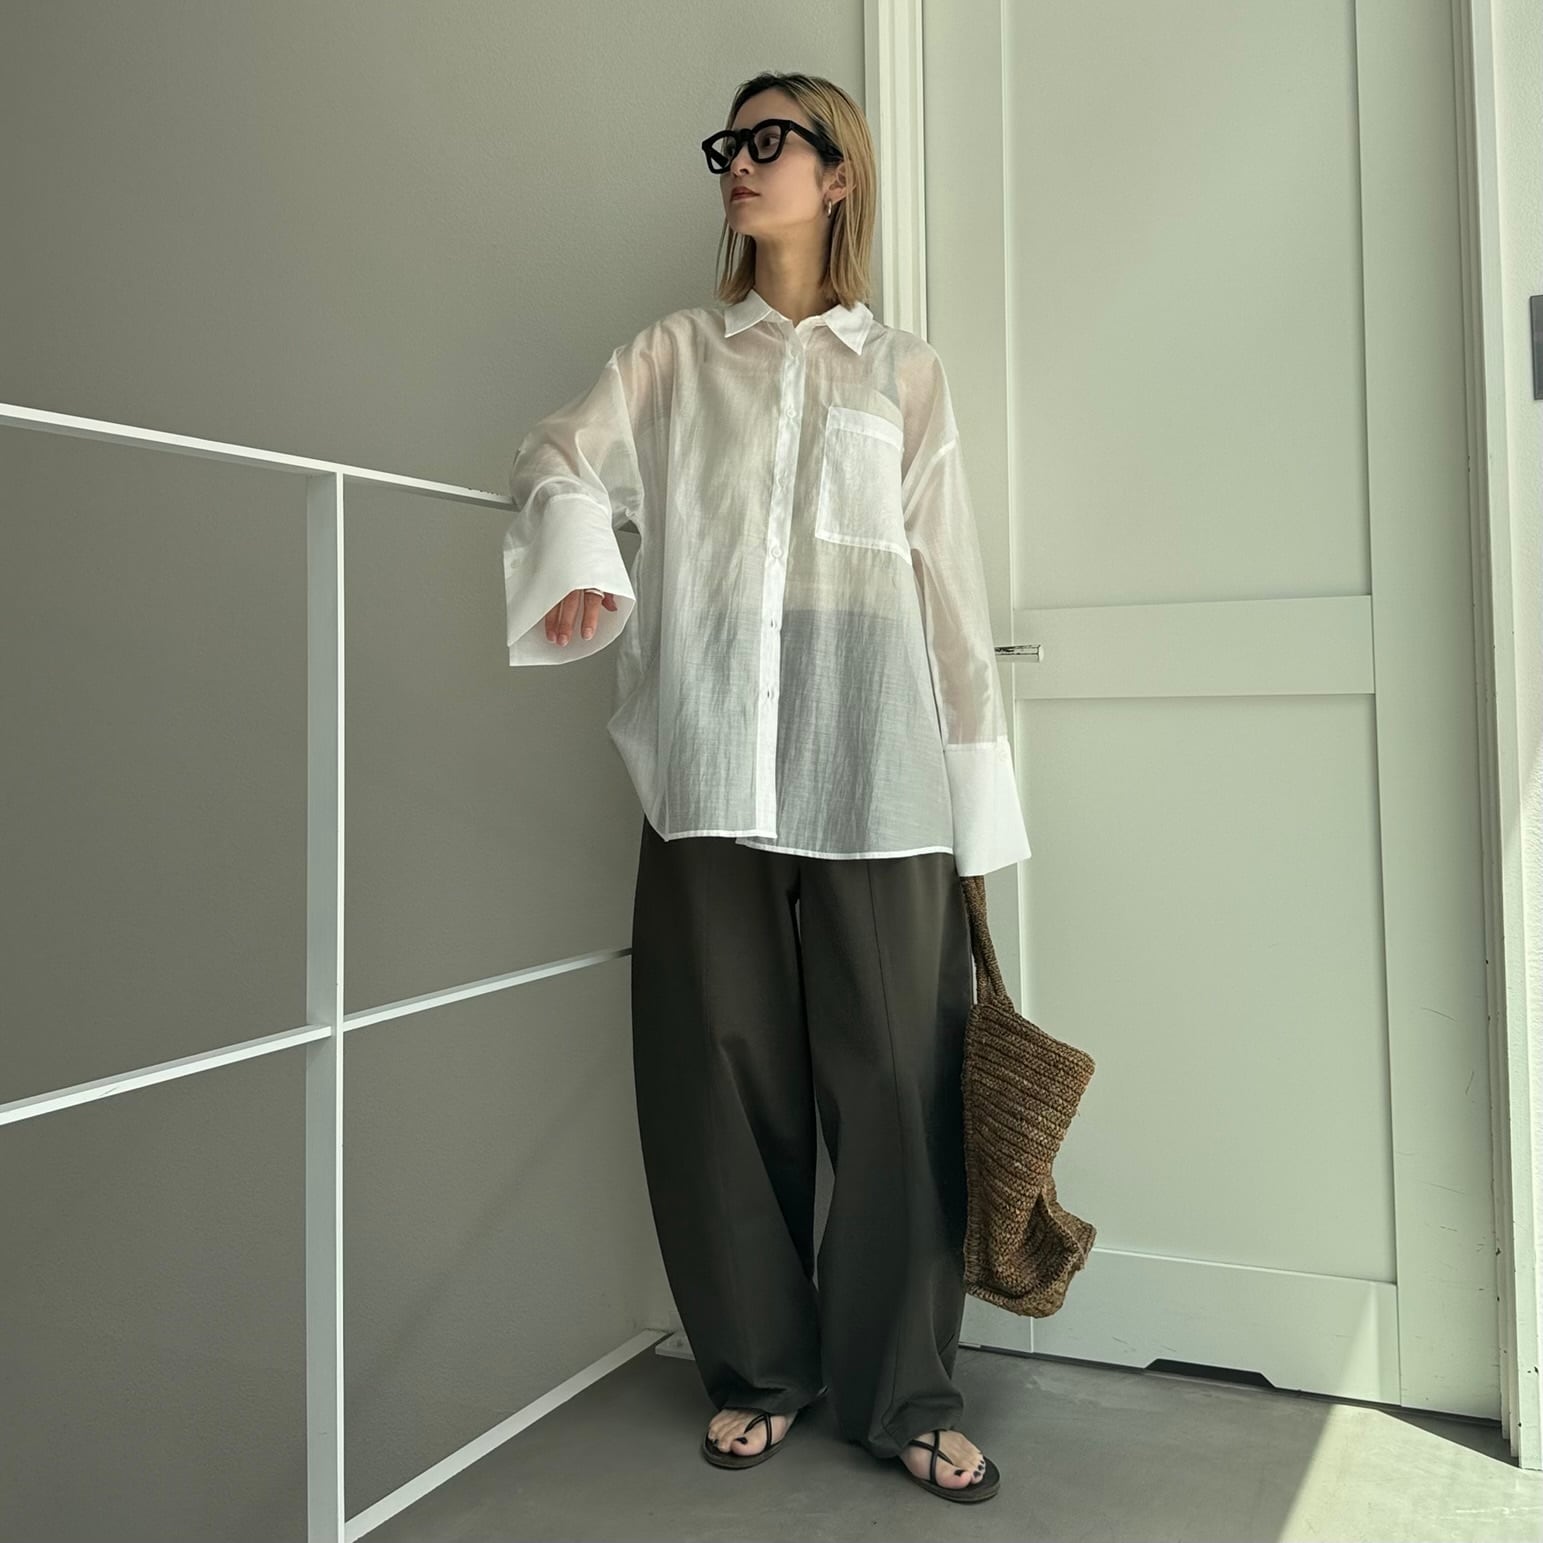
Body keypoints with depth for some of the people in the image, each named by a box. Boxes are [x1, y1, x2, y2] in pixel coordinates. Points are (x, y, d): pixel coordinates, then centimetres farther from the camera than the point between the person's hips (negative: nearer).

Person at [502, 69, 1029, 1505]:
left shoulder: (904, 370, 15)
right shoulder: (673, 355, 17)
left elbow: (947, 577, 9)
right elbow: (563, 457, 4)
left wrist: (976, 787, 3)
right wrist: (580, 553, -20)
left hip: (873, 767, 0)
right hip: (712, 760, 1)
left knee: (897, 1075, -1)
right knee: (725, 1066, 4)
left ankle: (906, 1393, 14)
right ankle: (757, 1369, 21)